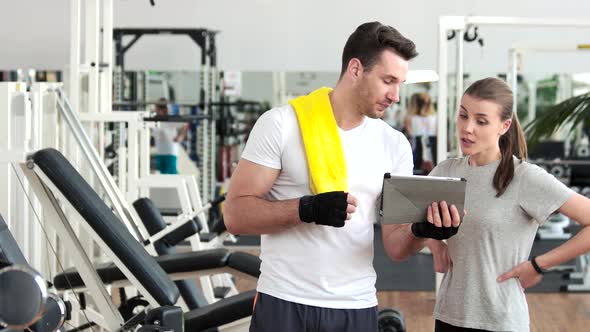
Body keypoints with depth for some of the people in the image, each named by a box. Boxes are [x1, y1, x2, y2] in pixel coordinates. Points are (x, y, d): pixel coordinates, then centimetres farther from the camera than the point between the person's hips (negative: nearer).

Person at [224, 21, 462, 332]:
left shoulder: (394, 144, 5)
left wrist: (421, 231, -18)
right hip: (284, 304, -3)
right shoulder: (282, 124, -6)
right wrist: (308, 209, -24)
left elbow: (396, 244, 4)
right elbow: (235, 214, -10)